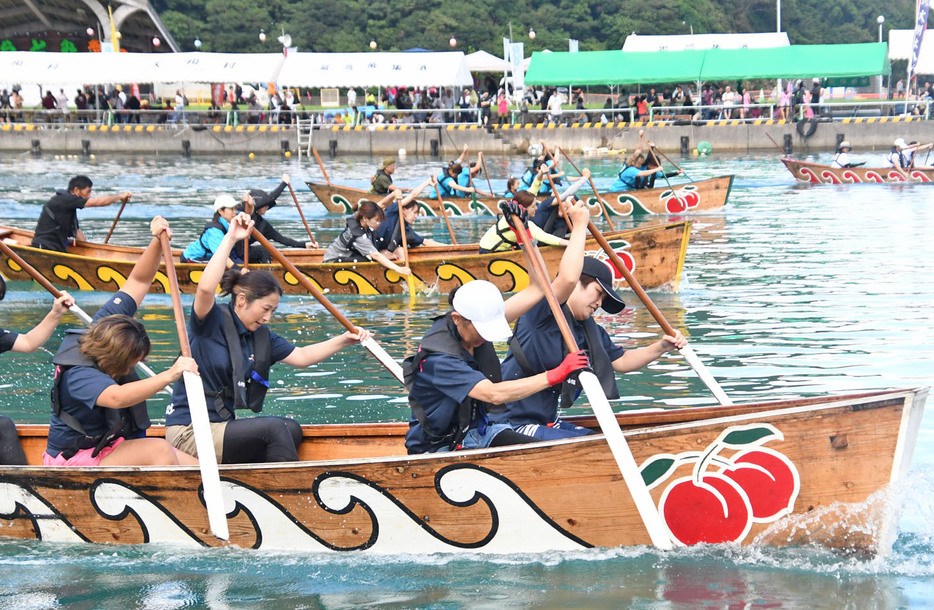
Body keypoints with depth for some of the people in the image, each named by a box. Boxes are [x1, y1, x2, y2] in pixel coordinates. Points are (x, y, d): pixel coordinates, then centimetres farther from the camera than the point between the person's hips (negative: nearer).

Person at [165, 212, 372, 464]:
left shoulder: (260, 336, 14)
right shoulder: (212, 322, -10)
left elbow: (301, 356, 15)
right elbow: (206, 288, -30)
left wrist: (344, 340, 4)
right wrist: (230, 239, -29)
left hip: (222, 425, 9)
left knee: (292, 428, -10)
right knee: (274, 428, -22)